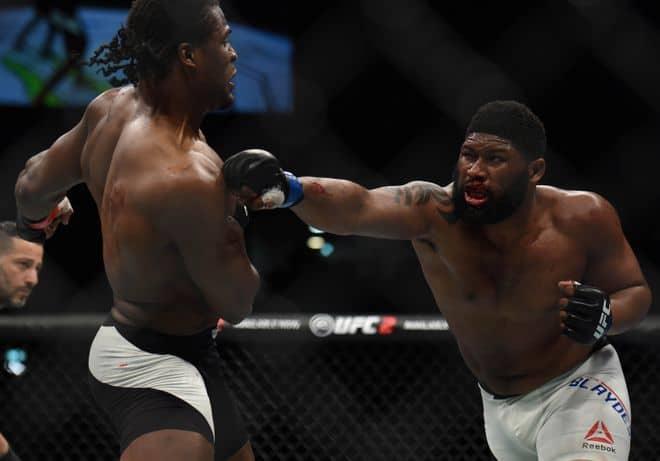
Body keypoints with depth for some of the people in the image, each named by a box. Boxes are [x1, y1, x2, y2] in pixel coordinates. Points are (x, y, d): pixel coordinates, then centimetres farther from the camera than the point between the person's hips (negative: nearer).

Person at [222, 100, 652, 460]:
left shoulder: (582, 219, -24)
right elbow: (354, 208, -45)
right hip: (500, 405, 4)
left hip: (577, 390, -3)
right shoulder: (435, 211, -25)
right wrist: (289, 189, -67)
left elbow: (635, 292, -6)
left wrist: (605, 317, -30)